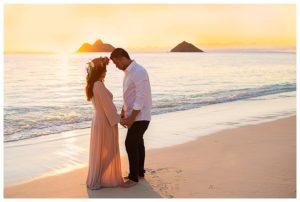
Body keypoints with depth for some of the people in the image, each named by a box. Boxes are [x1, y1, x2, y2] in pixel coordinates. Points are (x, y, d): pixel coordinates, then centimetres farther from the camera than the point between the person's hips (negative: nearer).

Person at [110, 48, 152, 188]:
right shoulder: (128, 72, 10)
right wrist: (123, 113, 11)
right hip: (134, 115, 9)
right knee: (137, 143, 16)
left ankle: (134, 177, 6)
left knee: (131, 144, -5)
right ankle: (139, 172, 28)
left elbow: (141, 98, -23)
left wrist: (130, 119, -20)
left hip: (140, 116, -9)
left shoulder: (139, 72, -21)